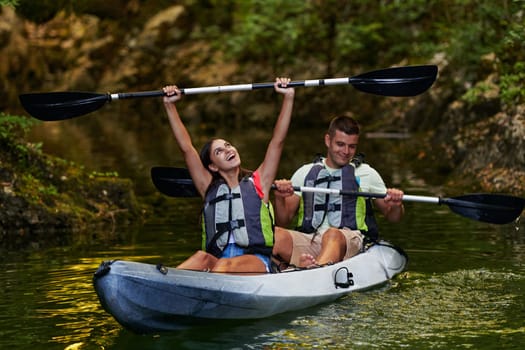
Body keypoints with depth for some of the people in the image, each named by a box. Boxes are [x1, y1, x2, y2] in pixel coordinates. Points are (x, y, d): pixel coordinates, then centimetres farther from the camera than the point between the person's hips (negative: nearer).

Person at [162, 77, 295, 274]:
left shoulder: (258, 183, 17)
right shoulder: (209, 189, 20)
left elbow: (277, 141, 13)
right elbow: (186, 148, 16)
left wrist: (288, 97, 8)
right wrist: (170, 105, 13)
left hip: (257, 261, -2)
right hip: (216, 260, 2)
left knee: (225, 265, -35)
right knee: (202, 258, -33)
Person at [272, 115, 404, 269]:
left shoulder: (366, 174, 18)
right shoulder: (305, 173, 20)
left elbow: (392, 217, 21)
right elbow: (283, 222, 16)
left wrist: (396, 206, -3)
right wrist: (279, 198, -5)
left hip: (349, 242, -2)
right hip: (310, 239, 2)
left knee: (332, 234, -39)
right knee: (276, 235, -30)